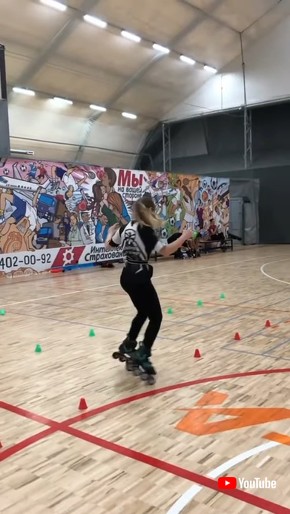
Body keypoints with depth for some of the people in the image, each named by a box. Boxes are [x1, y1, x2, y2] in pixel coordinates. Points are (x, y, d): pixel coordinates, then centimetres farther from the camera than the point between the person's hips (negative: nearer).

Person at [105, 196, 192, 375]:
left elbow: (108, 245, 19)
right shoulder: (146, 231, -15)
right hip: (140, 278, -8)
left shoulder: (126, 228, 6)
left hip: (127, 277, 8)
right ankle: (143, 355, -2)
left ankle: (128, 345, 37)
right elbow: (165, 251, -27)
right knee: (156, 317, 2)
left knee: (143, 312, 27)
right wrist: (184, 237, -18)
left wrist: (111, 232, 37)